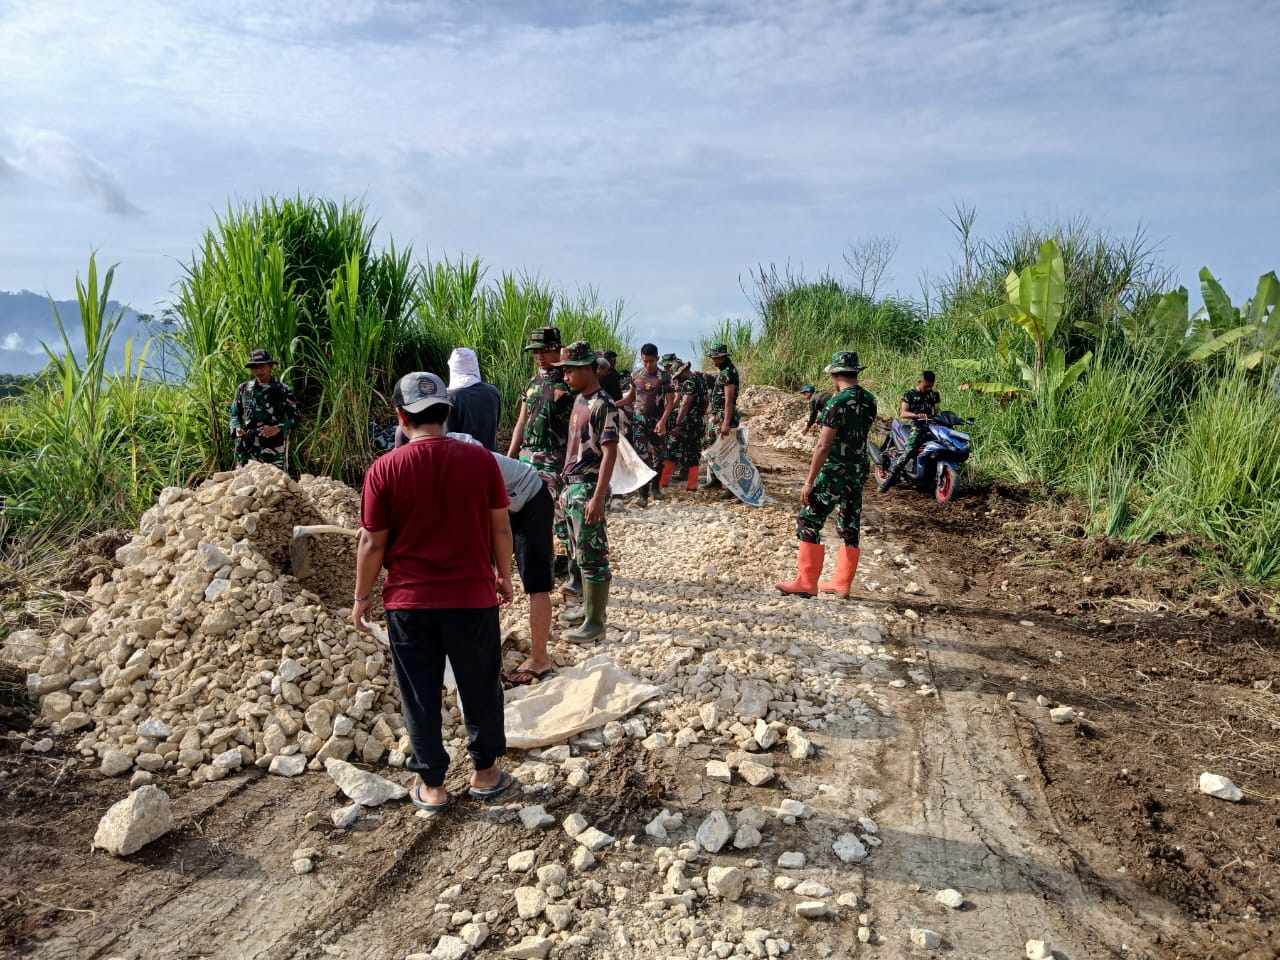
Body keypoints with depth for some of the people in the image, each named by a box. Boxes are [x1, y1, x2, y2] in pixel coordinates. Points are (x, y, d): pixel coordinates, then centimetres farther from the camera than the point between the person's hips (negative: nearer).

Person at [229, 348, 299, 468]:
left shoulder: (282, 390, 2)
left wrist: (277, 429, -15)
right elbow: (235, 414, 19)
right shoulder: (243, 389, 11)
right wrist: (237, 428, -2)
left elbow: (296, 418, 1)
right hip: (247, 450, 3)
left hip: (274, 450, -3)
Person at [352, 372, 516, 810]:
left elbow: (372, 543, -5)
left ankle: (432, 785, 25)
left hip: (408, 602, -1)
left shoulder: (385, 469, -10)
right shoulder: (481, 459, -7)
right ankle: (485, 773, 32)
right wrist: (504, 576, 14)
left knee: (420, 696, 13)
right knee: (481, 688, 17)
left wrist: (362, 596, 8)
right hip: (473, 597, 1)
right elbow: (501, 527, 0)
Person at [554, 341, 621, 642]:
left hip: (588, 488, -9)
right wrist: (566, 487, 19)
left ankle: (595, 623, 2)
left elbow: (609, 454, -19)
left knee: (592, 556, -4)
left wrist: (598, 498, -23)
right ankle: (589, 608, 29)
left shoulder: (603, 405, -14)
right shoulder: (579, 400, 13)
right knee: (580, 554, 16)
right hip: (572, 486, 9)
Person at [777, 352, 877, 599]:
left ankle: (807, 582, -6)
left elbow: (823, 446, -19)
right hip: (859, 471, 8)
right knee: (851, 527, 12)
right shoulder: (869, 401, 6)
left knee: (808, 522, -4)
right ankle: (842, 583, 19)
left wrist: (809, 482, -16)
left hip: (836, 472, -8)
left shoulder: (838, 403, -17)